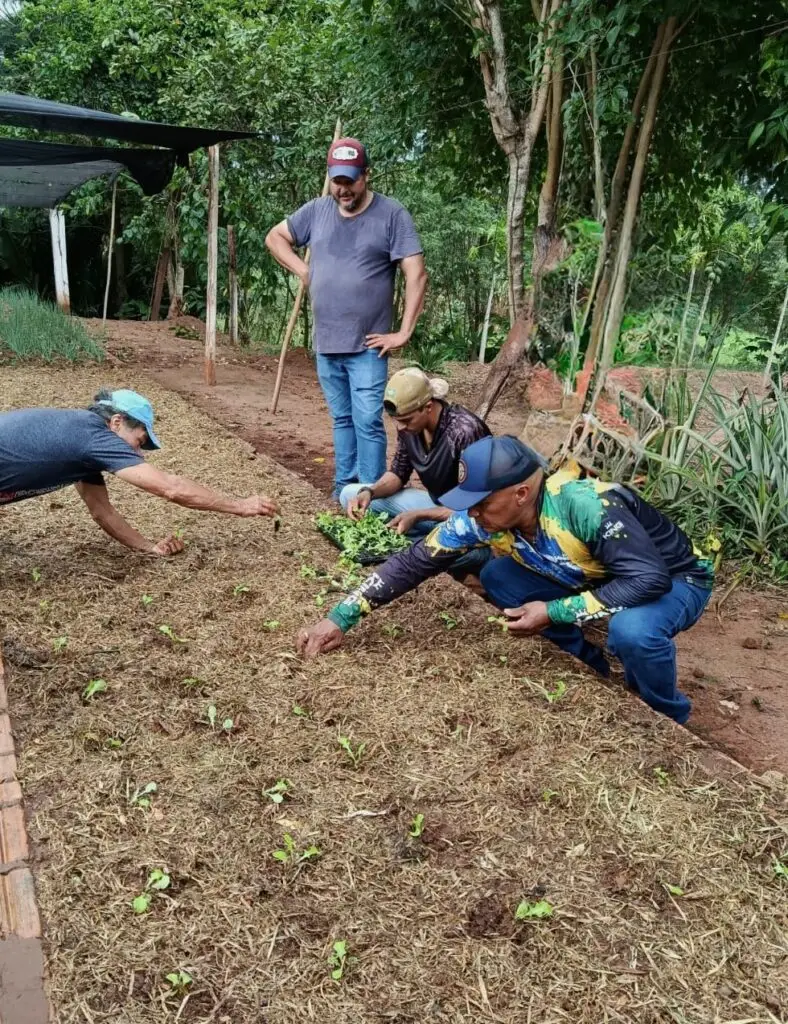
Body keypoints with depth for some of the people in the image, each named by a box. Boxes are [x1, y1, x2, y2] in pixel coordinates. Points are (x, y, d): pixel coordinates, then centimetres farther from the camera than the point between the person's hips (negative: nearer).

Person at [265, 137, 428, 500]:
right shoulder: (317, 211, 7)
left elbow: (416, 276, -11)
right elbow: (275, 237, 21)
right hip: (326, 343, 5)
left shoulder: (392, 215, -7)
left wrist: (404, 333, -14)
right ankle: (344, 488, 25)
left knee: (367, 422, -6)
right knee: (342, 420, 14)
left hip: (367, 345, -5)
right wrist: (303, 271, 6)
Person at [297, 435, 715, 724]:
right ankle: (588, 664, 9)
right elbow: (414, 562, -16)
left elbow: (650, 579, -38)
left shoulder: (587, 506, -38)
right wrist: (340, 617, -21)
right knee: (498, 578, -8)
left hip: (673, 580, -6)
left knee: (632, 630, -38)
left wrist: (554, 613, -37)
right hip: (600, 577, 6)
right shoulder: (482, 518, -19)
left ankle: (668, 719, -4)